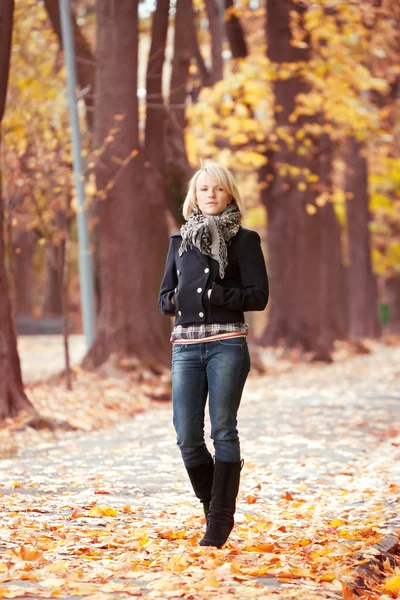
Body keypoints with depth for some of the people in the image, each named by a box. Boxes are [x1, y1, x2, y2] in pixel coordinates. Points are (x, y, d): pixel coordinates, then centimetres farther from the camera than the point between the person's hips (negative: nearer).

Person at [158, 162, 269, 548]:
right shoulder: (179, 241, 16)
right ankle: (214, 505, 19)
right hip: (186, 346, 3)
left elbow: (258, 296, -4)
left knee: (223, 431, -5)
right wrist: (177, 299, -7)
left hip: (227, 344, -3)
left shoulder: (244, 240, 5)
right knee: (187, 436, -3)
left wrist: (214, 295, -13)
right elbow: (164, 297, 15)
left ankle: (220, 522, 2)